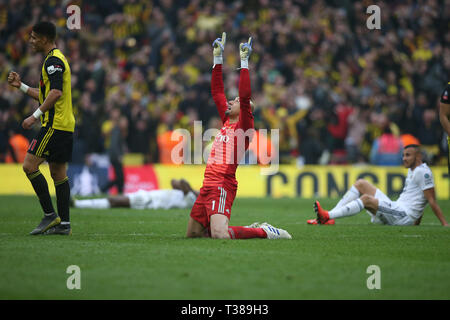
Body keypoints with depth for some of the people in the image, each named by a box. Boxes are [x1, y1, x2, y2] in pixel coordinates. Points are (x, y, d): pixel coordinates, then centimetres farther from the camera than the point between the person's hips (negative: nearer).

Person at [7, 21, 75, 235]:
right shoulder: (56, 60, 20)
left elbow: (56, 93, -23)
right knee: (58, 172, 9)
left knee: (30, 165, -10)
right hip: (65, 126, 10)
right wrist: (21, 86, 24)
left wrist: (35, 116, -22)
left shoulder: (53, 61, -12)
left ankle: (50, 215, -10)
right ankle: (63, 224, 9)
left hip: (55, 125, -10)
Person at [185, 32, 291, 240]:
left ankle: (265, 232, -5)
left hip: (222, 186, -9)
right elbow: (217, 92, 23)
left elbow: (245, 97, -17)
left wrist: (244, 63, -15)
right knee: (192, 233, 13)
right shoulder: (227, 121, 19)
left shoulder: (244, 126, -3)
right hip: (208, 184, 9)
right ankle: (254, 229, 18)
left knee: (219, 234, -25)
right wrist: (217, 58, 22)